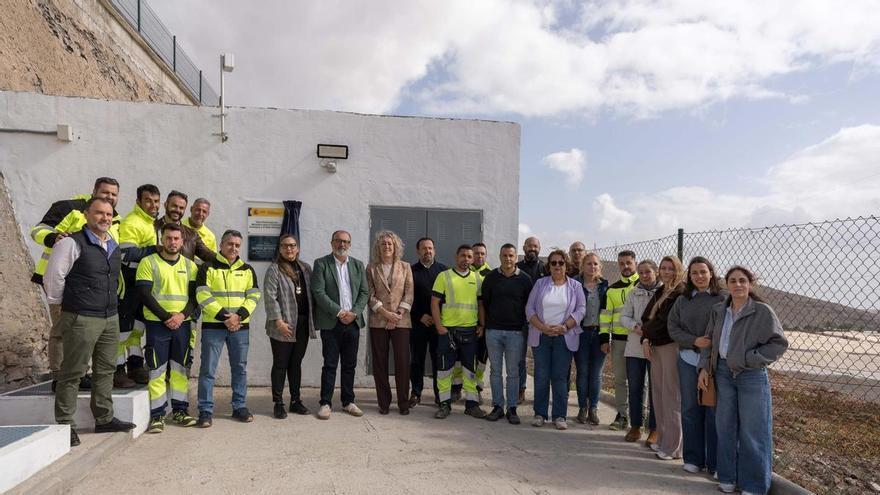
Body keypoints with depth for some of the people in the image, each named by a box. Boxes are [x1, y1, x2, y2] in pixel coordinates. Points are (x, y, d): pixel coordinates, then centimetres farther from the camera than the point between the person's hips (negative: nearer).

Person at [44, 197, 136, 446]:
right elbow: (52, 277, -8)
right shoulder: (72, 243, -9)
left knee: (105, 370, 13)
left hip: (111, 318, 7)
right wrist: (62, 303, 1)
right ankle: (65, 424, 10)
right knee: (72, 372, 0)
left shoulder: (114, 246, 13)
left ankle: (104, 419, 23)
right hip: (81, 319, -7)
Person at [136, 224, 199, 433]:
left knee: (180, 368, 9)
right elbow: (145, 295, -8)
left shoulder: (190, 265, 10)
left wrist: (182, 315, -12)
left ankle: (179, 409, 19)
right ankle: (157, 415, 7)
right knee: (157, 370, 0)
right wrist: (166, 317, -14)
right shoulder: (148, 263, -1)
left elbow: (195, 296, 5)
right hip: (157, 324, -3)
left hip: (183, 324, 3)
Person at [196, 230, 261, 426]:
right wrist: (224, 317, -15)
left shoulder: (247, 270, 10)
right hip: (213, 326, -3)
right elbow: (203, 296, -9)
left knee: (240, 368, 10)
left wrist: (238, 316, -12)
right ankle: (206, 410, 9)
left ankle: (240, 406, 22)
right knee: (208, 369, 0)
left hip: (240, 326, 3)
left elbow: (253, 296, 3)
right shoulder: (208, 268, 0)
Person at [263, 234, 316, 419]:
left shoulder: (305, 268, 12)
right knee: (280, 365, 3)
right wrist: (279, 321, -17)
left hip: (303, 323, 5)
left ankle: (296, 400, 21)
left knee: (296, 363, 13)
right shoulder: (274, 269, -4)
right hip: (284, 325, -5)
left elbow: (312, 293, 13)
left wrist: (313, 319, 6)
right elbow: (270, 297, -11)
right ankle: (278, 403, 12)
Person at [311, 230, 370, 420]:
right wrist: (339, 312, -15)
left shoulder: (358, 265, 12)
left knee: (350, 364, 10)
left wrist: (354, 313, -8)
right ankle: (325, 403, 10)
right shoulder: (321, 264, 0)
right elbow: (319, 292, -9)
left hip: (353, 321, 4)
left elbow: (364, 292, 7)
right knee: (330, 364, 0)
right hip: (330, 322, -3)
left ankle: (348, 401, 20)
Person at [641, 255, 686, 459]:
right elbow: (646, 316, 13)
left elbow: (664, 320, -14)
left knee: (671, 396, -4)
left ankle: (673, 447, 4)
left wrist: (646, 331, 1)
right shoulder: (659, 292, 17)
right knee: (658, 393, 12)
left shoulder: (681, 292, -10)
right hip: (655, 346, 8)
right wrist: (645, 340, -1)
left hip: (672, 346, -8)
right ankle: (662, 440, 23)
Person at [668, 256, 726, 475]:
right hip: (688, 359, 3)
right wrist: (694, 341, -10)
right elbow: (672, 327, 5)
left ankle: (716, 462, 13)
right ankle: (693, 458, 20)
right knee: (690, 409, 8)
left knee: (714, 410, 1)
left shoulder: (722, 299, 0)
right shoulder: (682, 300, 9)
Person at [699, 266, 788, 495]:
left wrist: (749, 359, -15)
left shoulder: (762, 311, -9)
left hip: (751, 375, -4)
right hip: (723, 373, 5)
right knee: (725, 427, 11)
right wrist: (704, 367, 5)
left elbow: (779, 343, -9)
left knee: (751, 431, 2)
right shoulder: (718, 310, 6)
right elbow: (710, 340, 13)